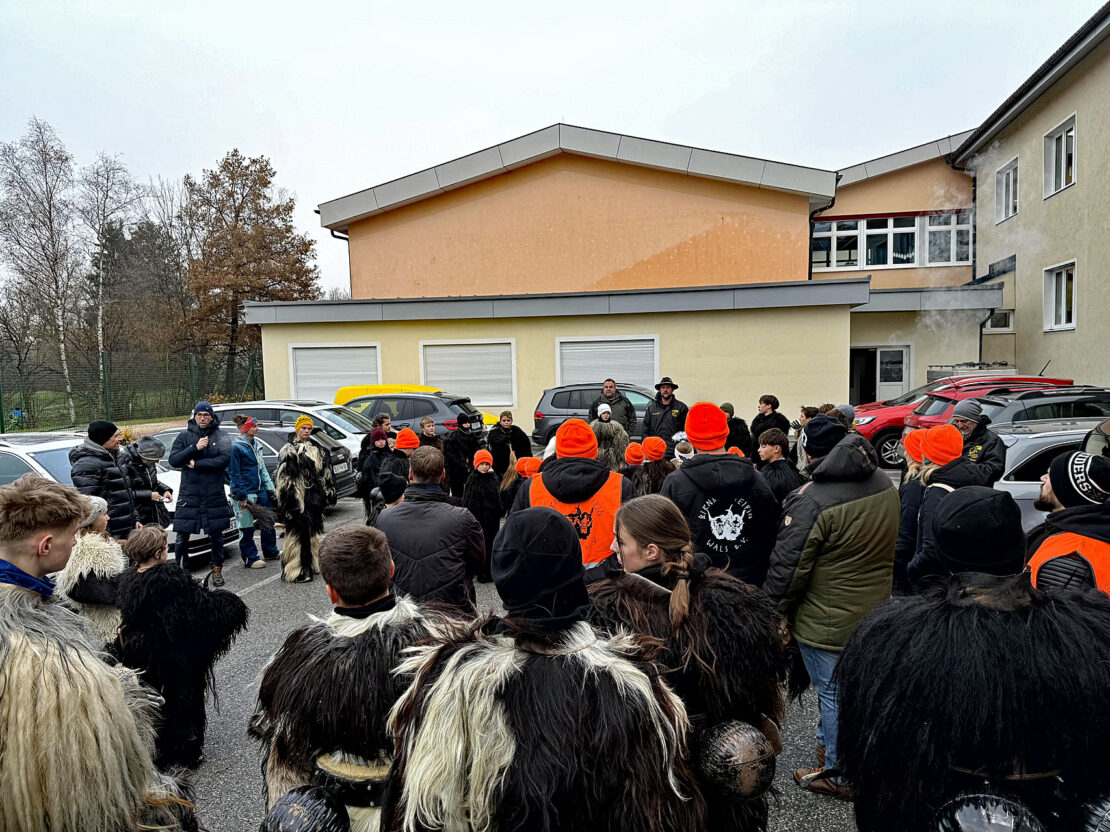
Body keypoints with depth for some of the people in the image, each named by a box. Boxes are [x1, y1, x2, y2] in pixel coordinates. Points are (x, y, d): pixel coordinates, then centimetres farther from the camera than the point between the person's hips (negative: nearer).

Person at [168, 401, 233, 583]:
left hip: (215, 496, 0)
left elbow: (225, 459, -12)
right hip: (188, 494, 0)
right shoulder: (185, 436, 4)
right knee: (182, 536, 0)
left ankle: (217, 570, 22)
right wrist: (195, 448, -16)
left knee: (216, 535, 8)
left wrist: (196, 464, -13)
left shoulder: (220, 436, 2)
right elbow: (173, 460, -4)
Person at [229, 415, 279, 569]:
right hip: (246, 493, -8)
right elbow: (234, 474, -14)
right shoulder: (236, 447, -12)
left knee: (268, 522, 15)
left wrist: (271, 488, 16)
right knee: (247, 528, 1)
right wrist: (241, 496, -16)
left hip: (260, 491, 8)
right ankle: (250, 559, 12)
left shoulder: (256, 445, 13)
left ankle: (270, 552, 30)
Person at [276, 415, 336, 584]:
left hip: (314, 498, 8)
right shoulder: (289, 450, -8)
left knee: (313, 530, 15)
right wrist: (290, 499, -19)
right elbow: (284, 477, -13)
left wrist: (327, 488, 17)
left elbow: (324, 470, 22)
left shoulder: (315, 448, 16)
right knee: (298, 532, -7)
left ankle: (312, 563, 27)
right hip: (298, 498, -8)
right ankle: (296, 571, -2)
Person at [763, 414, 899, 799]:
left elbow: (787, 568, -20)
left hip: (828, 622, -8)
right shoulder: (884, 484, -1)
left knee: (833, 694, 8)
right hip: (876, 614, 8)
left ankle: (838, 776, 24)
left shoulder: (812, 501, -26)